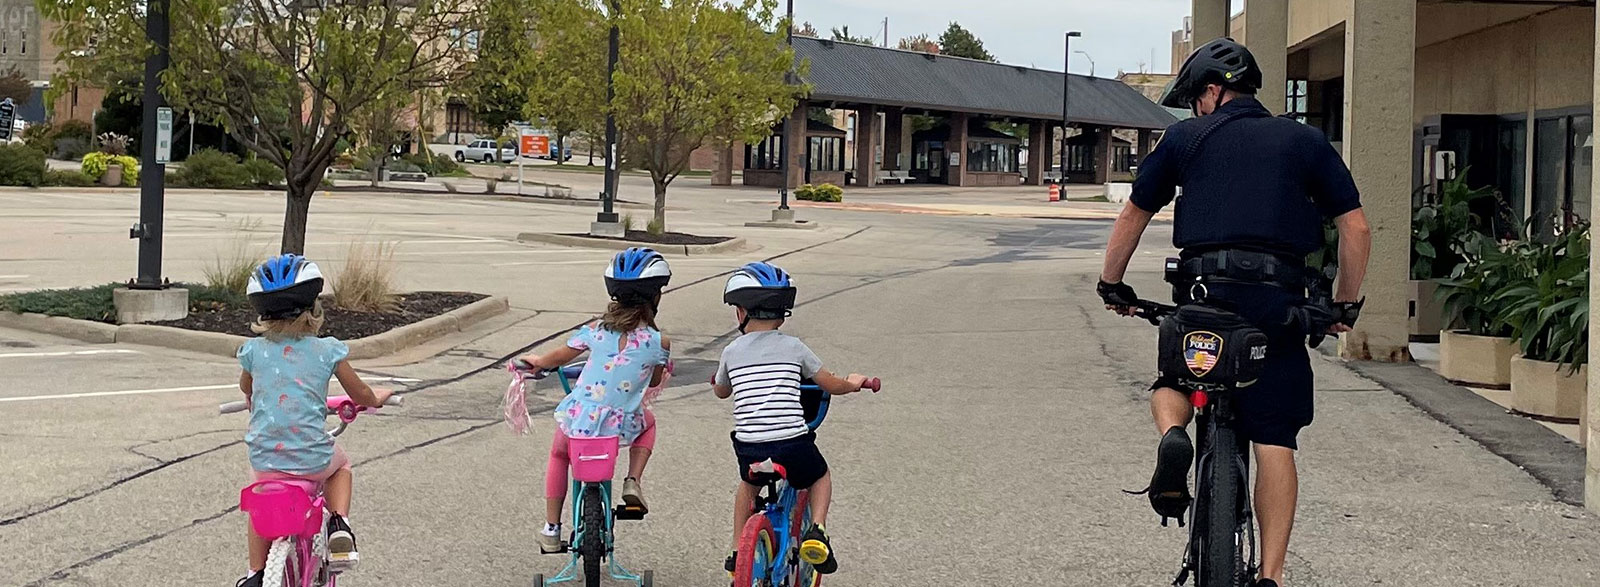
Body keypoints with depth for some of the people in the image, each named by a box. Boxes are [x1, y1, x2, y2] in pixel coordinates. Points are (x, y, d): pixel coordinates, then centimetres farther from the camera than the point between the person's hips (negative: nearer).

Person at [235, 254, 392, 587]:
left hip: (265, 459, 1)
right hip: (314, 459, -1)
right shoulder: (327, 350, -5)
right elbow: (360, 395, 8)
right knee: (340, 464, 32)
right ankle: (339, 525, 10)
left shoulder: (253, 350, 1)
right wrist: (377, 398, 31)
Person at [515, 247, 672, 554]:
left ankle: (551, 529, 33)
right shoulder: (658, 342, -8)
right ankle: (633, 480, 13)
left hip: (577, 420, 1)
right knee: (647, 422, 34)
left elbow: (559, 357, 10)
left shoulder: (596, 331, -3)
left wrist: (536, 362, 31)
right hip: (620, 425, -1)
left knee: (558, 455, 33)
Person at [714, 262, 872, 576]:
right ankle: (816, 531, 5)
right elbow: (832, 385, 10)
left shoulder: (732, 352, 7)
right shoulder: (793, 347, 3)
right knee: (821, 477, 29)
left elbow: (720, 392, 26)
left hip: (750, 449, 2)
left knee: (748, 485, 35)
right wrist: (854, 383, 32)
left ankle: (738, 551, 30)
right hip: (793, 445, -2)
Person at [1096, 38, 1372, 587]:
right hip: (1277, 301, 0)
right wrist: (1345, 305, 20)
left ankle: (1172, 435, -8)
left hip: (1204, 290, 0)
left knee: (1172, 380, 26)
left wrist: (1111, 285, 31)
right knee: (1275, 440, 3)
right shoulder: (1305, 141, 16)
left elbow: (1132, 217, 19)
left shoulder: (1186, 137, 14)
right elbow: (1356, 227, 11)